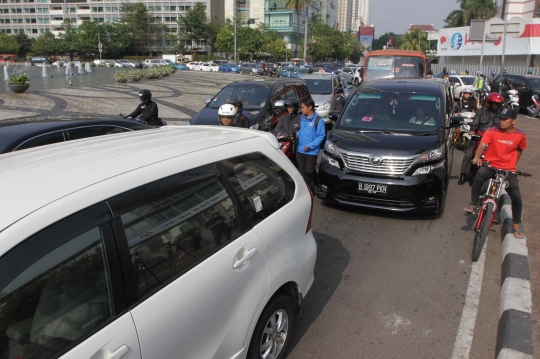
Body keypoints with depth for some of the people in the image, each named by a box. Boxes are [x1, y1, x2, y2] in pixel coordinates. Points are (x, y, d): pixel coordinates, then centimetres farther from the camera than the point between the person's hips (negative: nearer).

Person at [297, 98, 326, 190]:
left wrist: (310, 146, -19)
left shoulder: (318, 120, -14)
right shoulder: (302, 118, 6)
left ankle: (317, 185, 31)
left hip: (311, 152, -6)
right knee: (302, 171, 9)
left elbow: (321, 136, -13)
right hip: (300, 150, 6)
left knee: (309, 171, 3)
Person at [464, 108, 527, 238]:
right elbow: (482, 145, -20)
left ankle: (516, 225, 13)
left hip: (508, 169, 1)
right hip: (490, 165, -1)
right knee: (479, 176, -35)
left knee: (516, 197, -8)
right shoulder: (492, 132, -7)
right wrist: (477, 157, -39)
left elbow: (519, 150, 16)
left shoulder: (520, 135, -2)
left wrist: (512, 164, 14)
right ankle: (473, 205, -20)